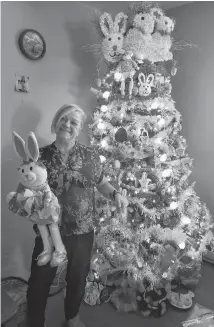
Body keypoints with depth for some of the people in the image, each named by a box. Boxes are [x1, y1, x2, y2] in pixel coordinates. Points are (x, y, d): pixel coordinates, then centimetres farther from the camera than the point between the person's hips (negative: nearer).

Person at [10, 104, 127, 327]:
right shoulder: (41, 156, -7)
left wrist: (115, 194, -11)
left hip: (82, 232, 2)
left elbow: (101, 183, 8)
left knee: (78, 278, 21)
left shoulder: (90, 156, -4)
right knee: (40, 280, 13)